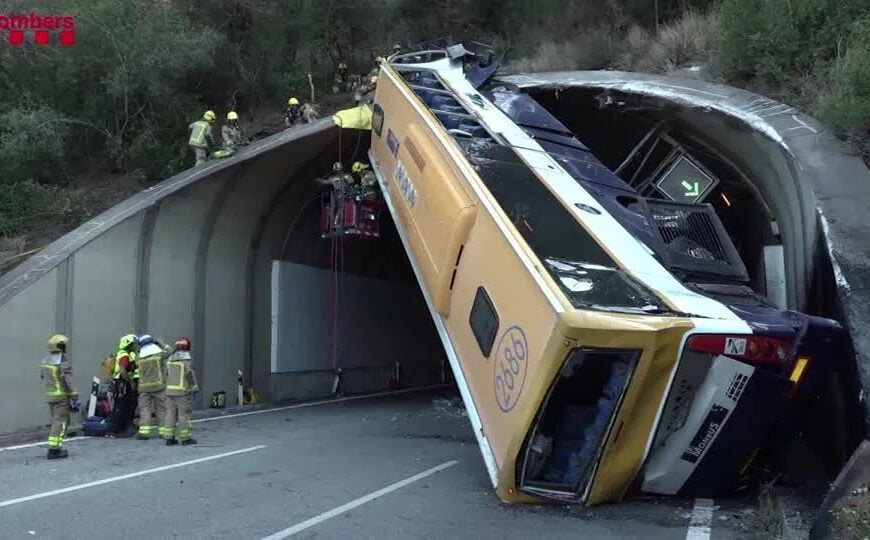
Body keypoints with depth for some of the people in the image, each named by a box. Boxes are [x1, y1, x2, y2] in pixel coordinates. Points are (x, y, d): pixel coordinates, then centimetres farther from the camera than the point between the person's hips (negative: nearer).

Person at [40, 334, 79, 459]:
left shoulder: (46, 360, 8)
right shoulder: (64, 361, -15)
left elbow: (42, 377, 14)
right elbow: (68, 380, -19)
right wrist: (74, 397, -15)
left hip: (49, 395, 8)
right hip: (62, 396, -8)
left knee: (57, 421, 18)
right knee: (60, 422, -3)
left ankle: (55, 447, 19)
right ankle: (53, 450, -6)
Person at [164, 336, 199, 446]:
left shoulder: (170, 359, 8)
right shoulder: (187, 360, -11)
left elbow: (167, 375, 13)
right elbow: (190, 375, -14)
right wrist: (195, 388, -3)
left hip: (170, 390, 6)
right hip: (182, 392, -6)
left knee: (170, 414, 7)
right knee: (184, 414, -1)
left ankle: (169, 438, 8)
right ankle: (185, 438, 1)